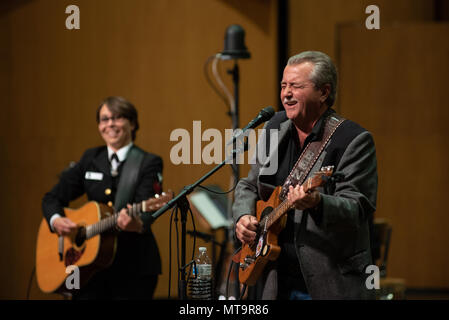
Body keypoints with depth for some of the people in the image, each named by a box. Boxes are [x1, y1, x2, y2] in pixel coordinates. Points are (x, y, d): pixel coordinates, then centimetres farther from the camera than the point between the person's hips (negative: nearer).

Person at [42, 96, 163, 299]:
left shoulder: (149, 163, -4)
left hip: (134, 269, -3)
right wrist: (56, 221, -8)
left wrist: (137, 225, -41)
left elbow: (145, 212, -18)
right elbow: (52, 198, 14)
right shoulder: (90, 159, 10)